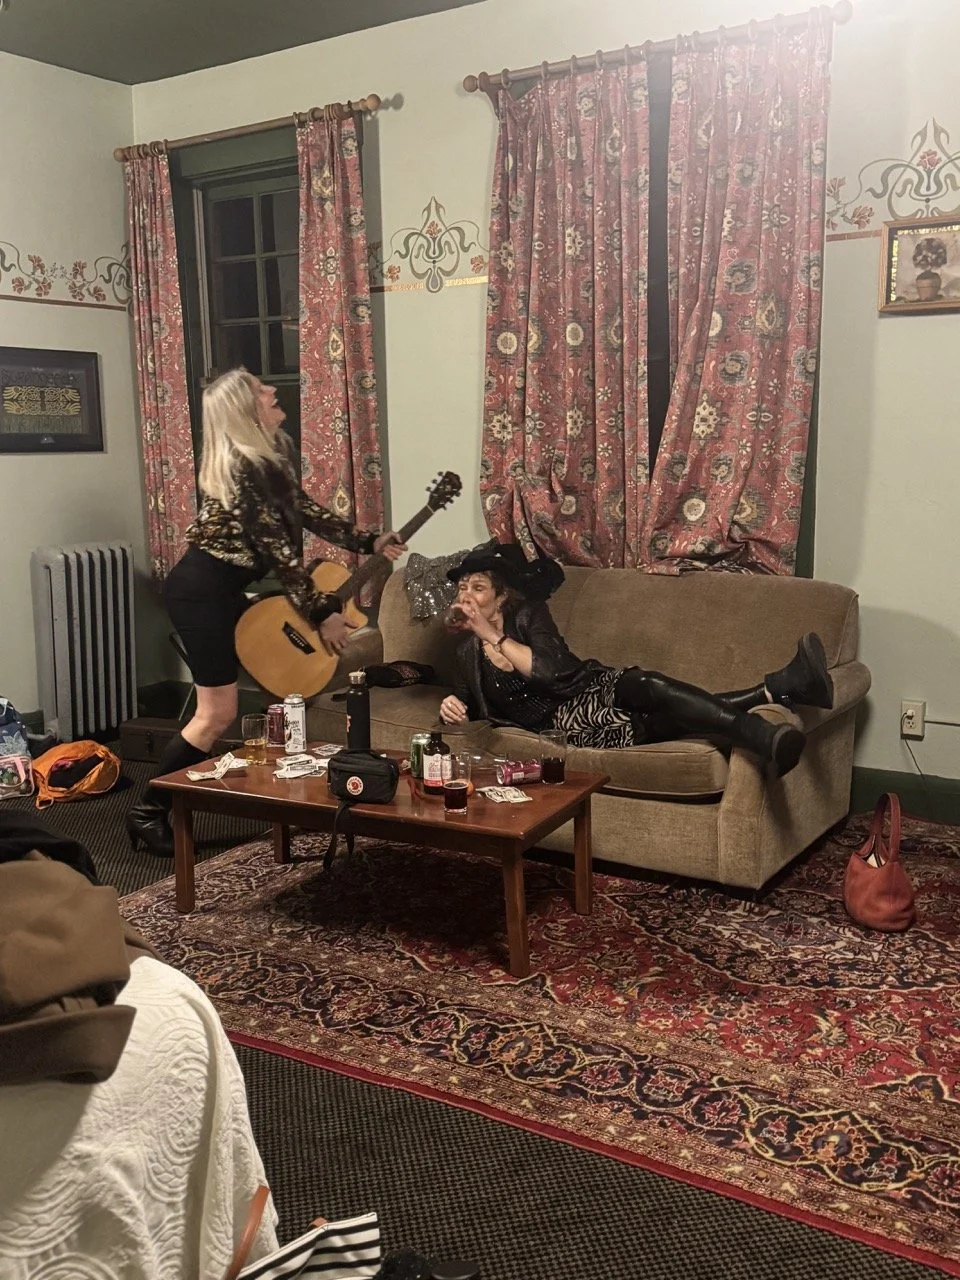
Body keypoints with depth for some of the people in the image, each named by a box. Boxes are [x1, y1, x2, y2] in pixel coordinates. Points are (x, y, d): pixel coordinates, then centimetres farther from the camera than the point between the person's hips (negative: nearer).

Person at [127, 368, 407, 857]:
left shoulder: (268, 454, 8)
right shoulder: (242, 467, -21)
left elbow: (304, 510, 17)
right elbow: (278, 549, -21)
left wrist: (368, 541, 17)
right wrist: (323, 613, -17)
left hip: (220, 588, 10)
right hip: (200, 590, -10)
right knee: (217, 714, -7)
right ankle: (148, 811, 4)